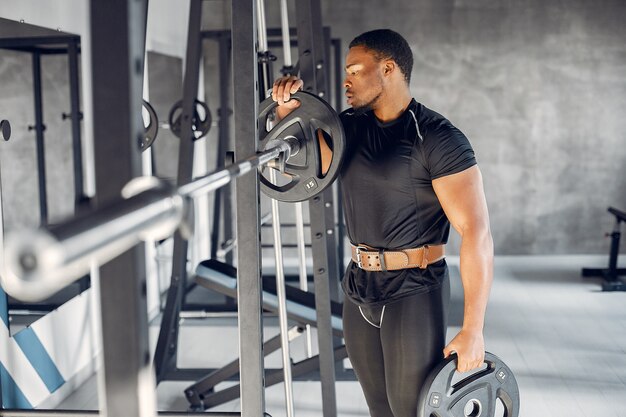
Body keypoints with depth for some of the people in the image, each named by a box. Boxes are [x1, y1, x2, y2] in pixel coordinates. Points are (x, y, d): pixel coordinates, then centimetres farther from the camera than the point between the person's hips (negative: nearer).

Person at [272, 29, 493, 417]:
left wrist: (473, 329, -24)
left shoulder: (436, 138, -16)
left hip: (413, 292, -7)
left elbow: (476, 231, -20)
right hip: (360, 288, 7)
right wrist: (286, 110, -5)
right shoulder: (351, 127, 5)